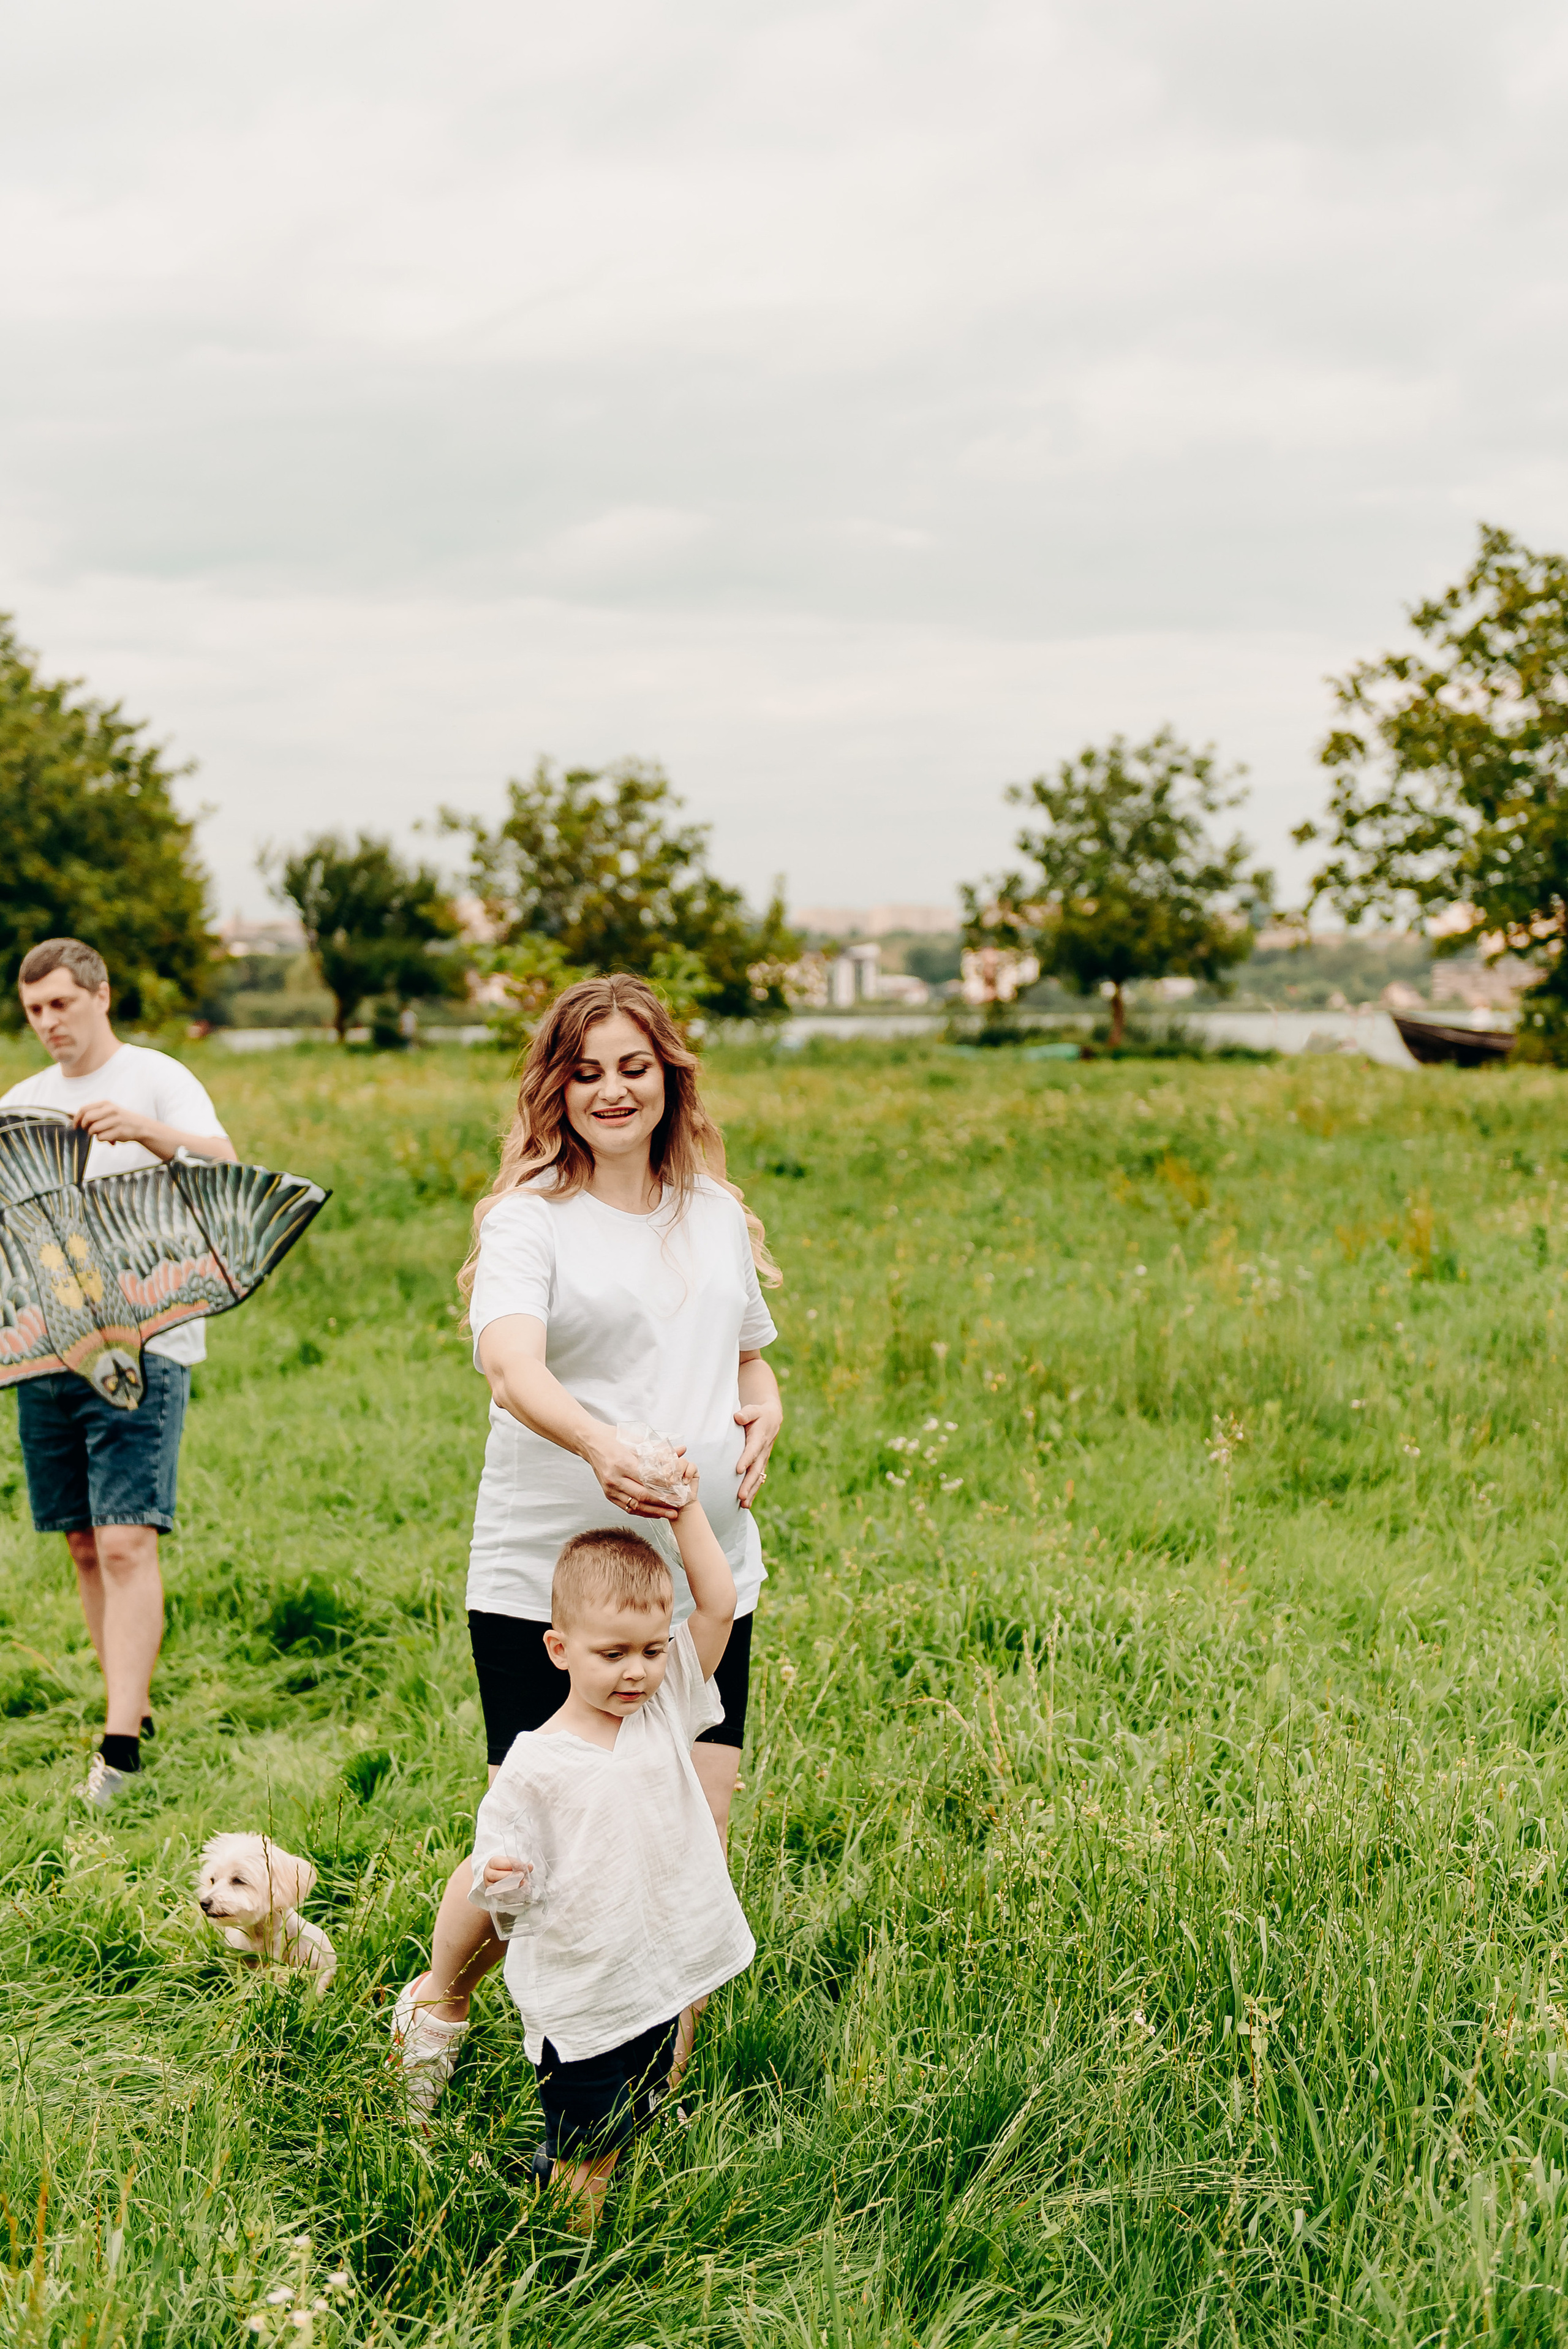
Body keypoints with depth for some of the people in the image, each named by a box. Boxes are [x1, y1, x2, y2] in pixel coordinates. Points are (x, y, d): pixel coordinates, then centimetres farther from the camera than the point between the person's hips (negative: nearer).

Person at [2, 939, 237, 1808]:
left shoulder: (157, 1080, -1)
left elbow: (224, 1168, -17)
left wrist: (145, 1131, -35)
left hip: (141, 1340, -6)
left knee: (127, 1545, -12)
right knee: (85, 1547, 9)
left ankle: (120, 1744, -14)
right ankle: (133, 1707, 21)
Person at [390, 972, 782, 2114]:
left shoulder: (717, 1214, 13)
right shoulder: (530, 1217, -5)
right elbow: (513, 1368, -23)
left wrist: (761, 1420, 3)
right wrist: (598, 1443, -43)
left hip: (705, 1579, 4)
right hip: (545, 1581, -4)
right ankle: (435, 2006, 33)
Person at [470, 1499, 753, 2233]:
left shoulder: (666, 1711, -1)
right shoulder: (533, 1769, -15)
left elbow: (719, 1605, -6)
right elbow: (505, 1892, -10)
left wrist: (686, 1507, -11)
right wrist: (498, 1883, -33)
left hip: (659, 1989, 5)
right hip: (578, 2002, -5)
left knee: (633, 2139, 18)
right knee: (582, 2160, 4)